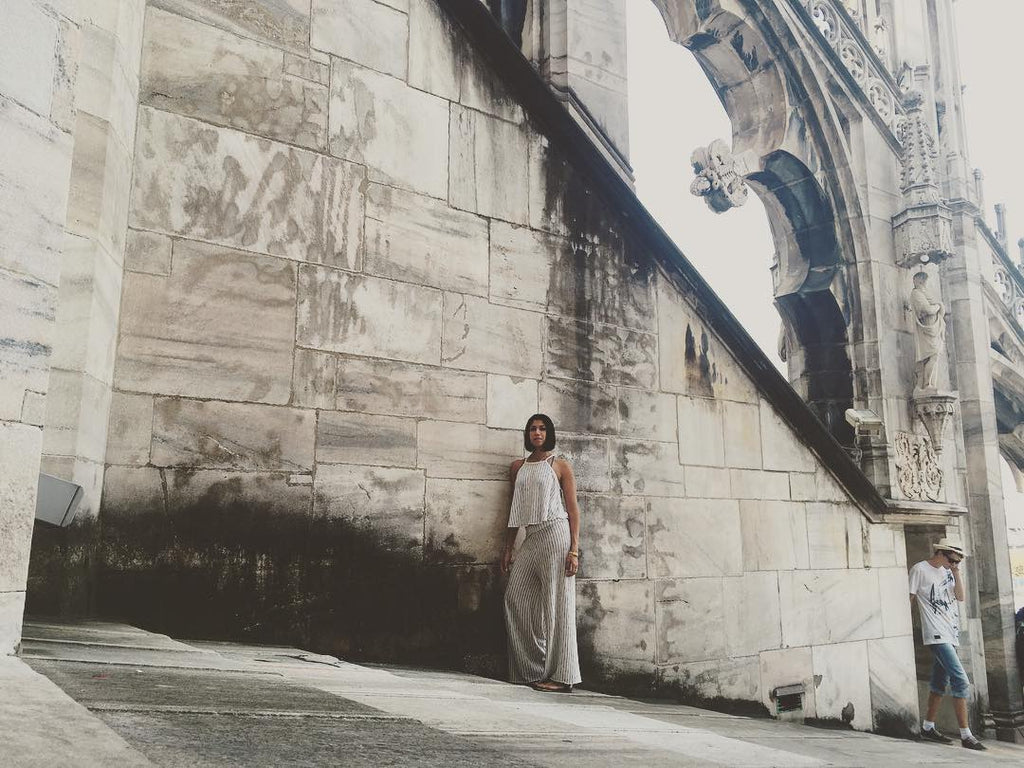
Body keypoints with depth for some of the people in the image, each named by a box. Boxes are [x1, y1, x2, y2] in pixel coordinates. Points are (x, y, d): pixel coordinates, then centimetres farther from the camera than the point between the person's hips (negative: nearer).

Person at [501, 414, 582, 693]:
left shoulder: (560, 466, 5)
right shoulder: (518, 466, 18)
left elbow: (573, 508, 0)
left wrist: (574, 549, -10)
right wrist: (508, 549, 14)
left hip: (555, 533, -5)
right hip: (531, 538, 5)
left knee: (557, 604, -6)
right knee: (515, 598, -3)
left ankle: (561, 676, -2)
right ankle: (533, 670, 5)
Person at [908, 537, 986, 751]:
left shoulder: (947, 571, 14)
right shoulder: (920, 570, -8)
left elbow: (960, 597, 9)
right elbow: (909, 599, -6)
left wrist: (956, 571, 0)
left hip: (950, 635, 8)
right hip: (936, 635, -8)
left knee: (940, 683, 12)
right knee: (961, 681, -15)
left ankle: (928, 728, 22)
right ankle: (966, 735, -11)